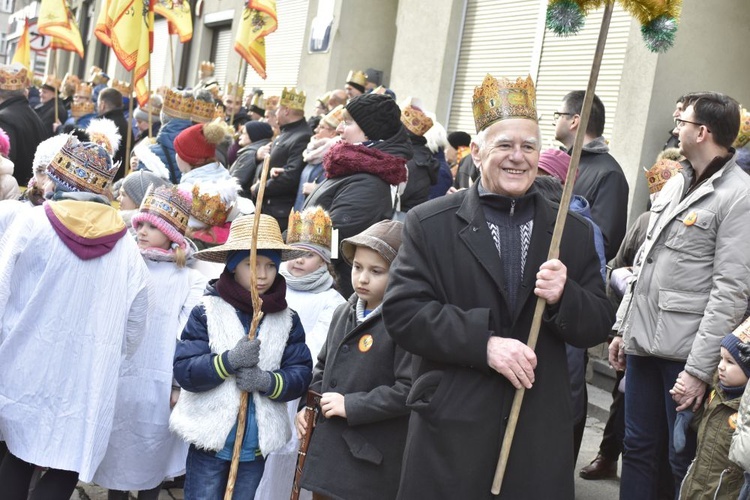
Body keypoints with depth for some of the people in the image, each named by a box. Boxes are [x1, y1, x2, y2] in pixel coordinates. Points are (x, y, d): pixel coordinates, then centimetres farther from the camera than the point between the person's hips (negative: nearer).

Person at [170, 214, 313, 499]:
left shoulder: (287, 320, 1)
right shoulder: (207, 311, -7)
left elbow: (301, 375, -4)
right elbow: (183, 371, -13)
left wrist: (267, 381, -23)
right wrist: (229, 361, -26)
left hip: (257, 443, 3)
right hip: (210, 439, -3)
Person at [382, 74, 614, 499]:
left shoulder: (575, 232, 7)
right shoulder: (431, 224, 0)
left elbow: (599, 326, 6)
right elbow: (402, 311, -9)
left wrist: (564, 297, -15)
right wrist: (484, 343, -18)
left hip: (542, 432, 2)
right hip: (451, 427, -2)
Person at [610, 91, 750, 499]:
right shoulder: (675, 184, 14)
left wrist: (700, 368, -19)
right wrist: (622, 327, 16)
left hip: (685, 352, -7)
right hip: (643, 340, 7)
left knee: (685, 462, 4)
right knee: (637, 448, 15)